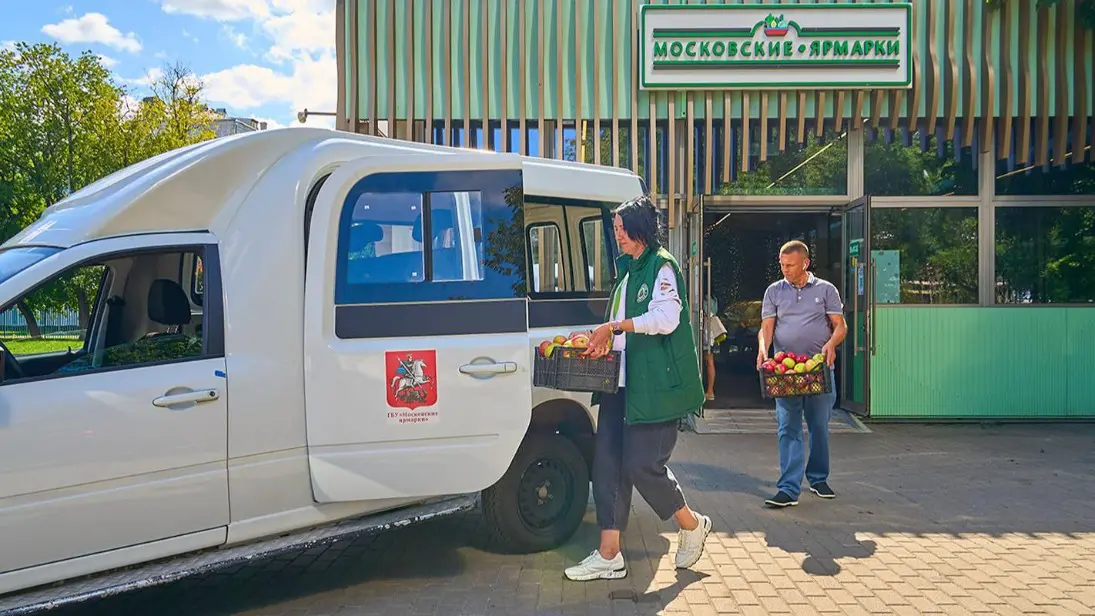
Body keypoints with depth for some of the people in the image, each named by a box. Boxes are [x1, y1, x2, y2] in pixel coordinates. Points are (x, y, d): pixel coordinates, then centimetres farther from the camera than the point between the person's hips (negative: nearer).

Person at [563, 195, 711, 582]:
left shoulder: (662, 266, -6)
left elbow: (667, 318, -18)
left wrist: (614, 326, -19)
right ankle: (609, 557, 9)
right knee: (607, 463, 3)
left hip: (654, 385, -9)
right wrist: (605, 340, 12)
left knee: (641, 464, -8)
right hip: (622, 382, 9)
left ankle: (692, 525, 20)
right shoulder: (627, 271, 20)